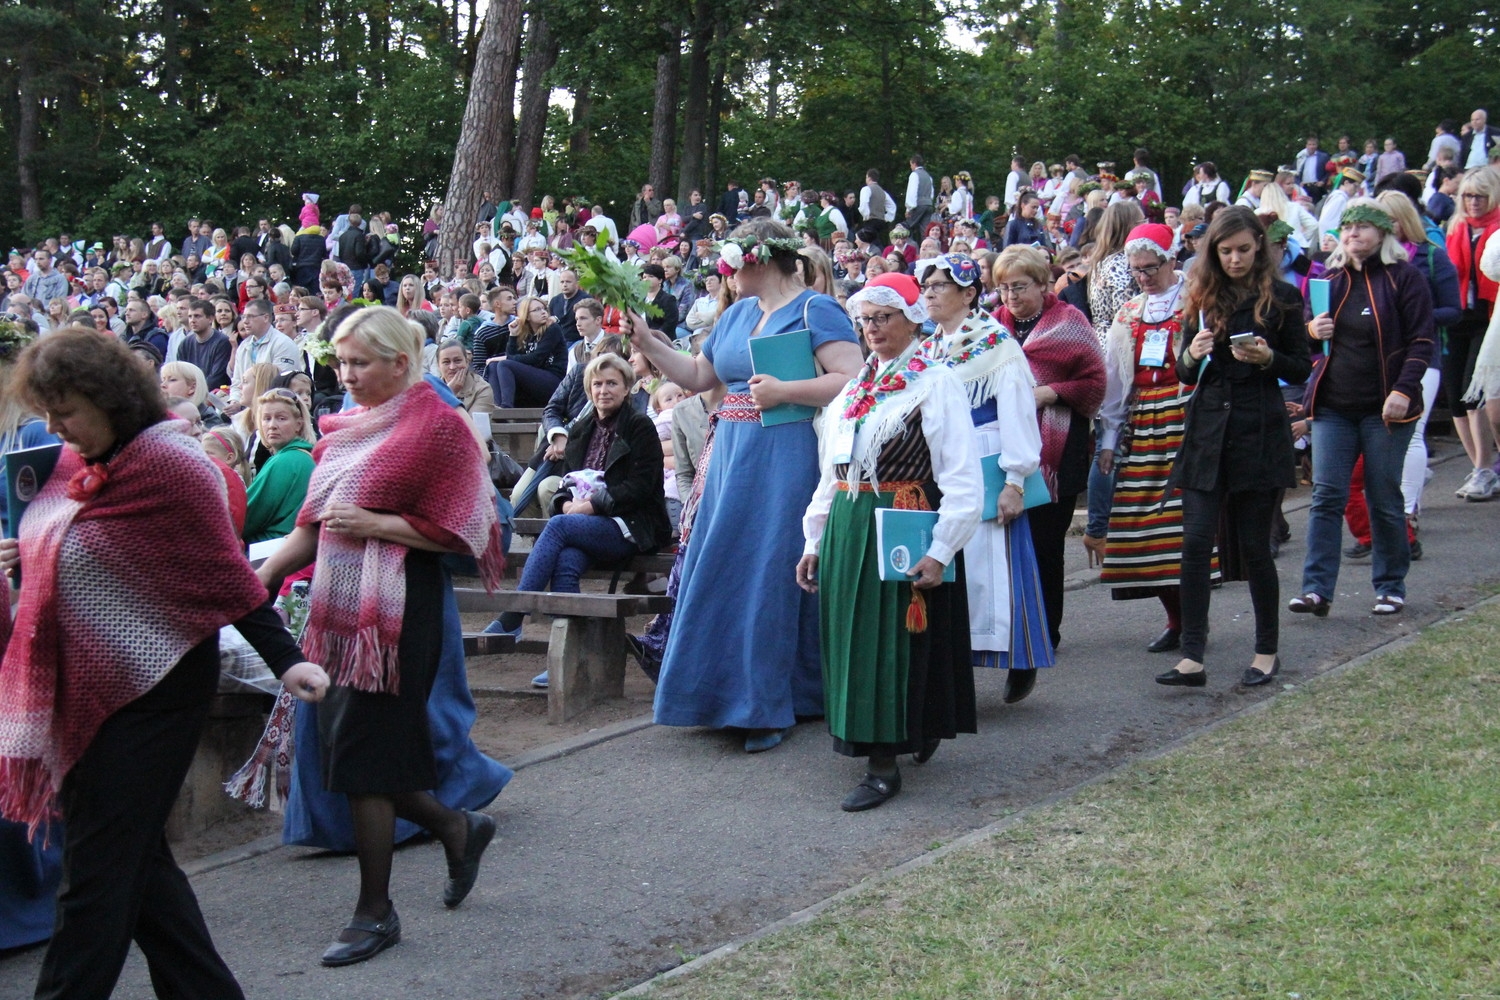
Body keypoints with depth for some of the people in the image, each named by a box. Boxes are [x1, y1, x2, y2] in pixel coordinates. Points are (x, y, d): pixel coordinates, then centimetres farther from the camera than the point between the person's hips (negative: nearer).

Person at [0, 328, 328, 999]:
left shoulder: (169, 463, -15)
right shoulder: (72, 463, 9)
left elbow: (226, 573, -15)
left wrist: (285, 661, -18)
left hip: (148, 692, -9)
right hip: (85, 691, 9)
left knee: (100, 867, -3)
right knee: (134, 857, 14)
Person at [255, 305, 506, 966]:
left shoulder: (437, 425, -8)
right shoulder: (346, 427, 14)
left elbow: (456, 529, -11)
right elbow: (313, 525, 18)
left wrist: (376, 524, -16)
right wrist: (264, 573, 6)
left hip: (397, 608, -8)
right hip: (340, 606, 8)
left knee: (363, 755, -5)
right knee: (347, 750, 9)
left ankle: (375, 913, 7)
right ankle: (457, 826, 31)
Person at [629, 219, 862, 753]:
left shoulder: (815, 310, -7)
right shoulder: (737, 314, 17)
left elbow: (852, 381, -17)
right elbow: (697, 376, 24)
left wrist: (784, 390, -21)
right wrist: (647, 343, 14)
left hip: (788, 461, -8)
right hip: (733, 459, 8)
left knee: (771, 576, -6)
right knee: (726, 573, 8)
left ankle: (765, 706, 2)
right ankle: (733, 692, 18)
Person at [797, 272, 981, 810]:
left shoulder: (935, 382, -7)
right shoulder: (856, 386, 16)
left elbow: (962, 478, -13)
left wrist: (939, 551, -18)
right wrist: (814, 540, 14)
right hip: (847, 529, 7)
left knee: (892, 642, -4)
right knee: (850, 639, 11)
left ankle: (885, 765, 2)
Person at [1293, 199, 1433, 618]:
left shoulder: (1404, 278, -3)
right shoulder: (1329, 278, 11)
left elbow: (1421, 340, -6)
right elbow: (1303, 334, 20)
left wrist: (1403, 390, -17)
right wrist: (1311, 330, -4)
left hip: (1384, 408, -4)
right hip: (1333, 406, 4)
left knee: (1384, 498, 5)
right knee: (1326, 496, -3)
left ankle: (1390, 587, 17)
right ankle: (1317, 589, -5)